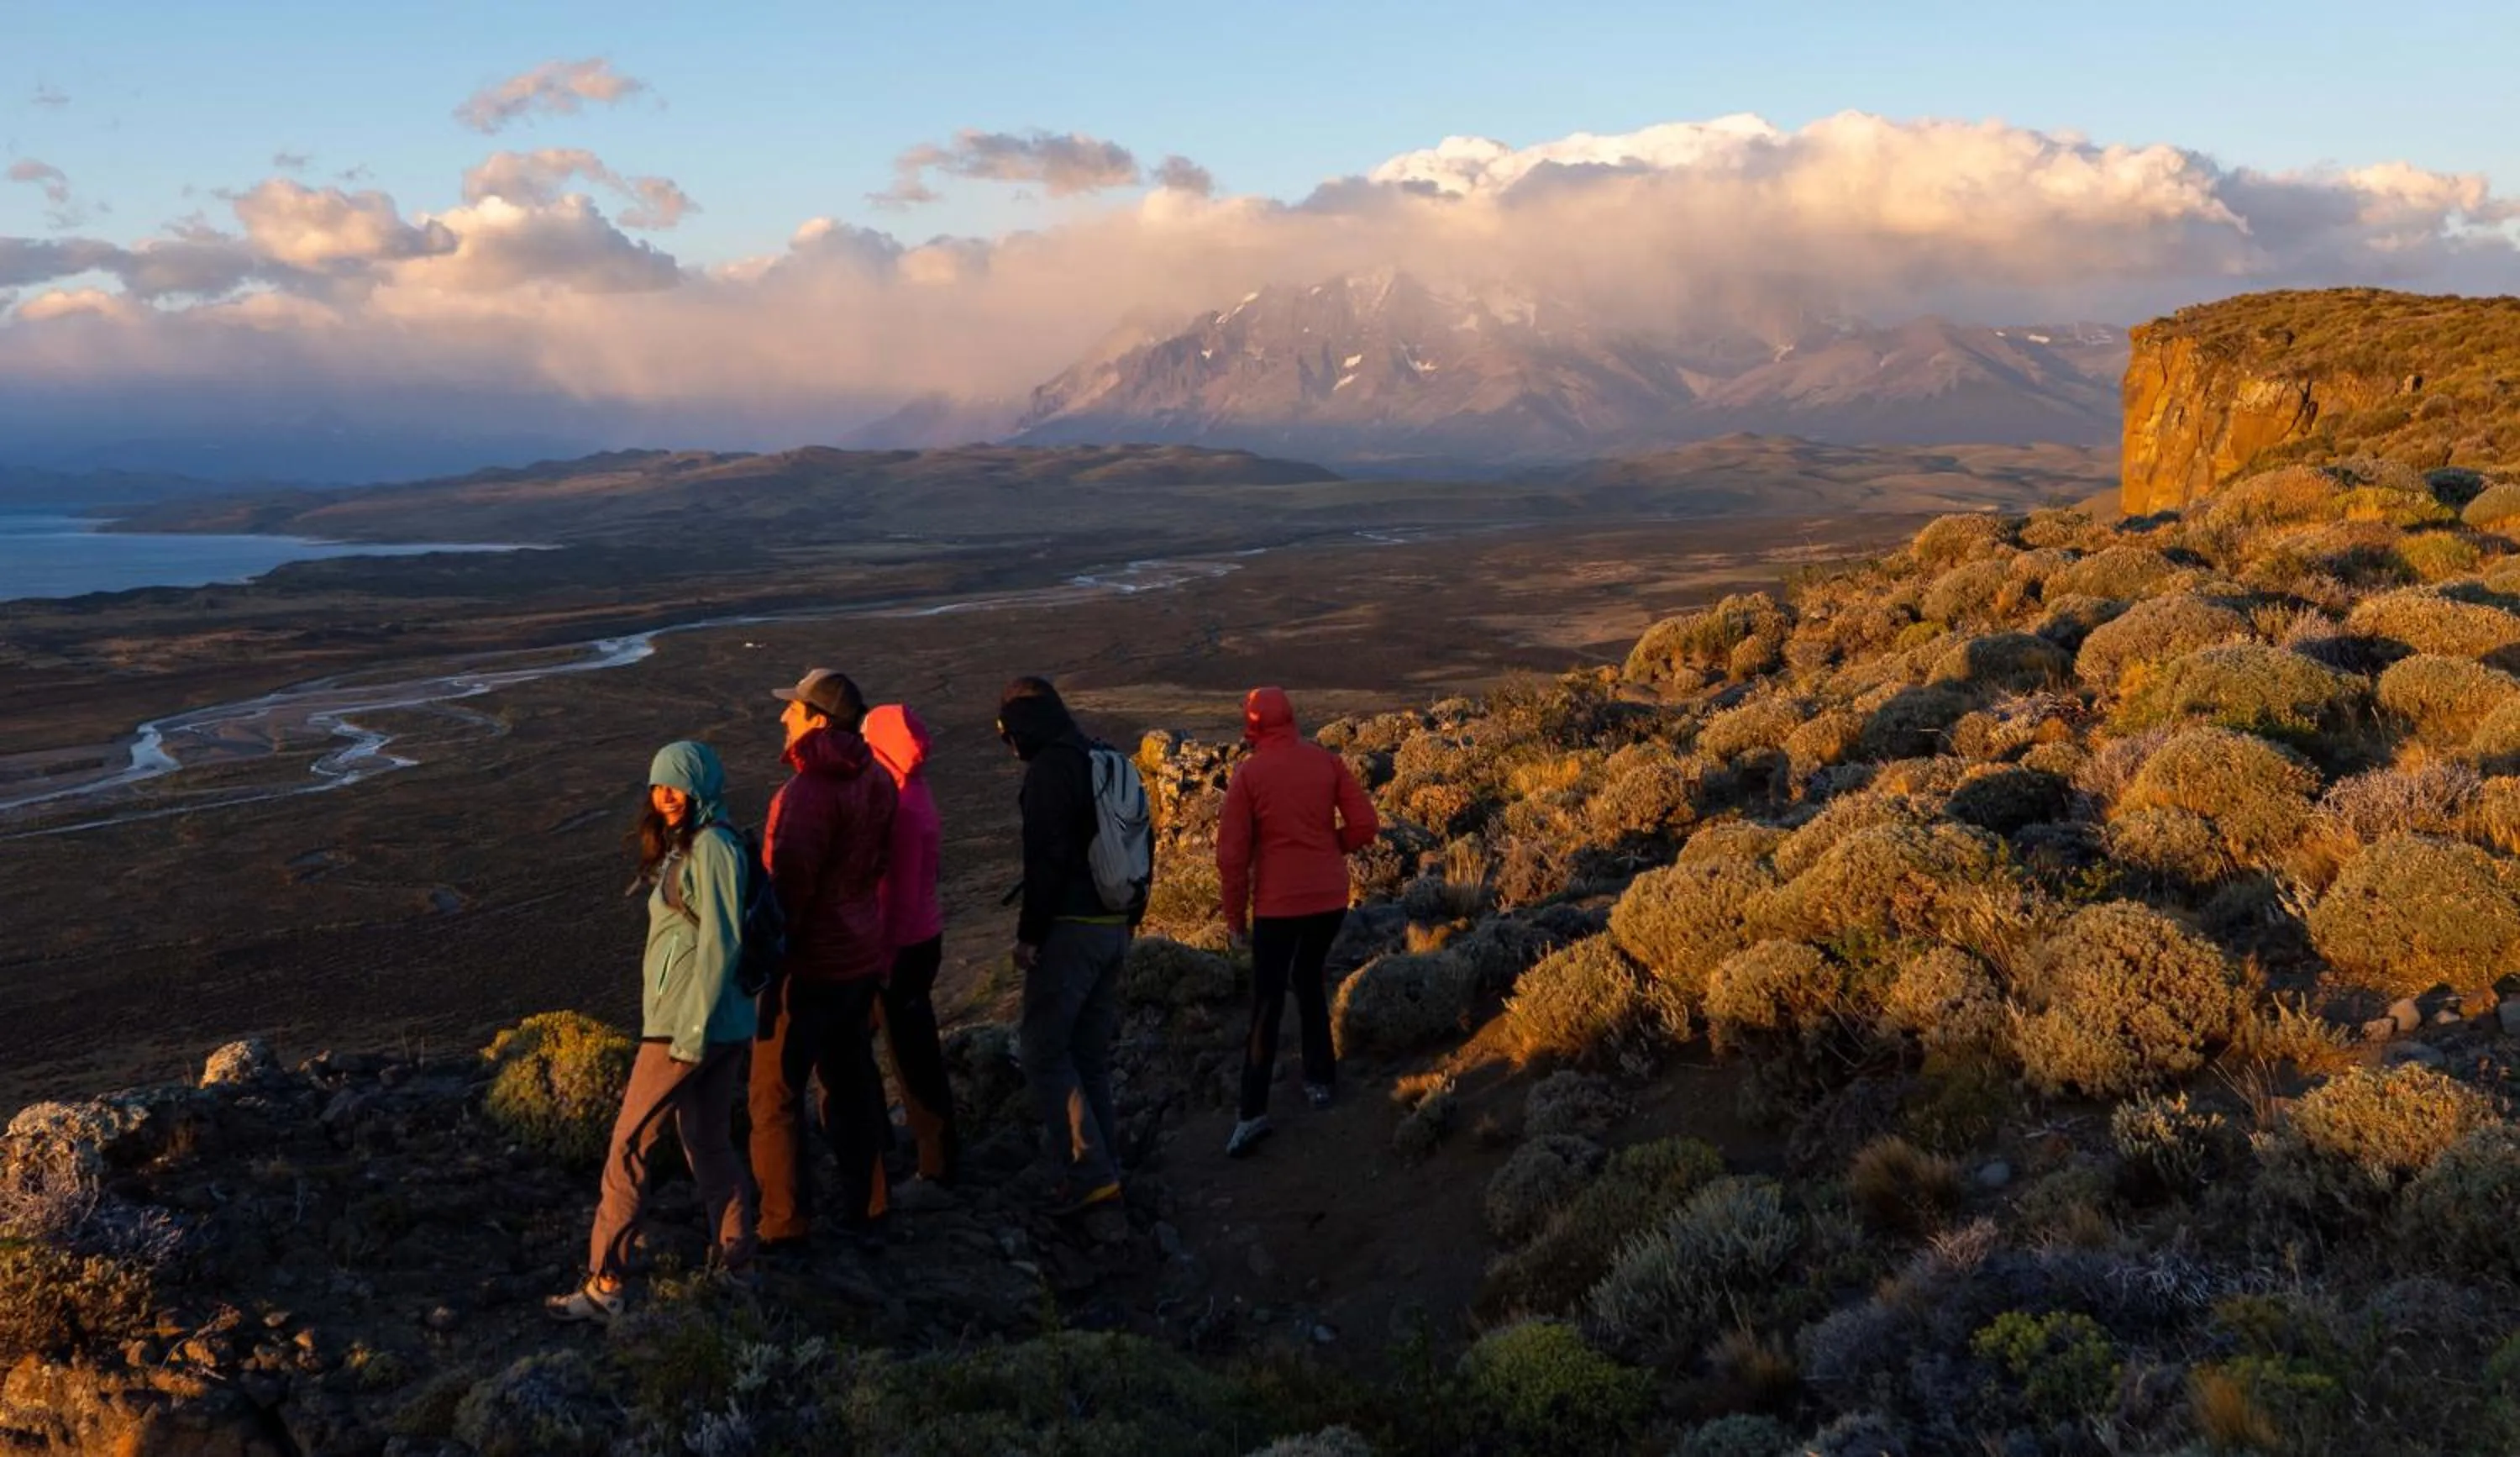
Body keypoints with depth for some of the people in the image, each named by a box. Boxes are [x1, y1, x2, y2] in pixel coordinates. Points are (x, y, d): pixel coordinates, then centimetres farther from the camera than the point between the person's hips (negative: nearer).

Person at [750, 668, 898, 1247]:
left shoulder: (811, 791, -23)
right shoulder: (874, 782, 4)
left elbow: (790, 888, -23)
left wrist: (769, 968, -17)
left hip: (811, 964, -8)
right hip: (862, 959, 8)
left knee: (776, 1095, 3)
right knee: (851, 1081, 18)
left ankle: (784, 1223, 8)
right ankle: (864, 1206, 27)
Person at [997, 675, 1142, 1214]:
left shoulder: (1050, 769, -13)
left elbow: (1047, 858, -20)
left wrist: (1029, 933, -15)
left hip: (1070, 928, -9)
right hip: (1113, 927, 9)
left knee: (1044, 1050, -2)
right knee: (1092, 1053, 15)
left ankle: (1088, 1172, -6)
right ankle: (1102, 1165, 20)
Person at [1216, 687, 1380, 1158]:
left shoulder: (1248, 774, -8)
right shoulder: (1327, 762, -1)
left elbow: (1232, 853, -8)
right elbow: (1364, 826, -3)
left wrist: (1235, 915, 2)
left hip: (1278, 904, -3)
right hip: (1330, 898, 3)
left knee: (1267, 1003, 0)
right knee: (1309, 979, 25)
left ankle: (1253, 1113, -5)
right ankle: (1320, 1079, 28)